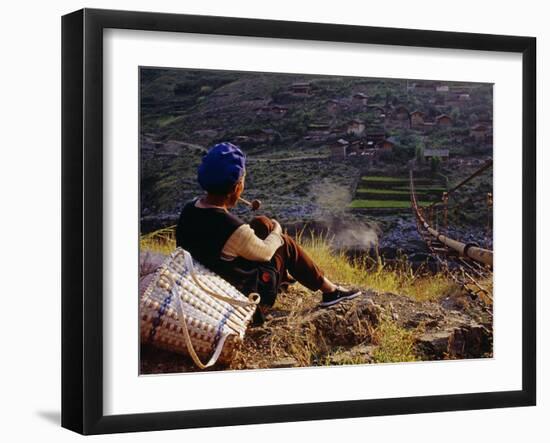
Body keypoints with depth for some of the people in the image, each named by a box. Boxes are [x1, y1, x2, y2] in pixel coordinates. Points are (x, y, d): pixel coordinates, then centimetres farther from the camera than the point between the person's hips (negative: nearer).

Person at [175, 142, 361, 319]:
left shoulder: (189, 209, -13)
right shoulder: (234, 229, -35)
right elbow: (265, 252, -15)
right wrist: (276, 232, 7)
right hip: (244, 294, -7)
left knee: (261, 223, 16)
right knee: (286, 245, 9)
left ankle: (285, 275, 36)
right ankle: (330, 290, 22)